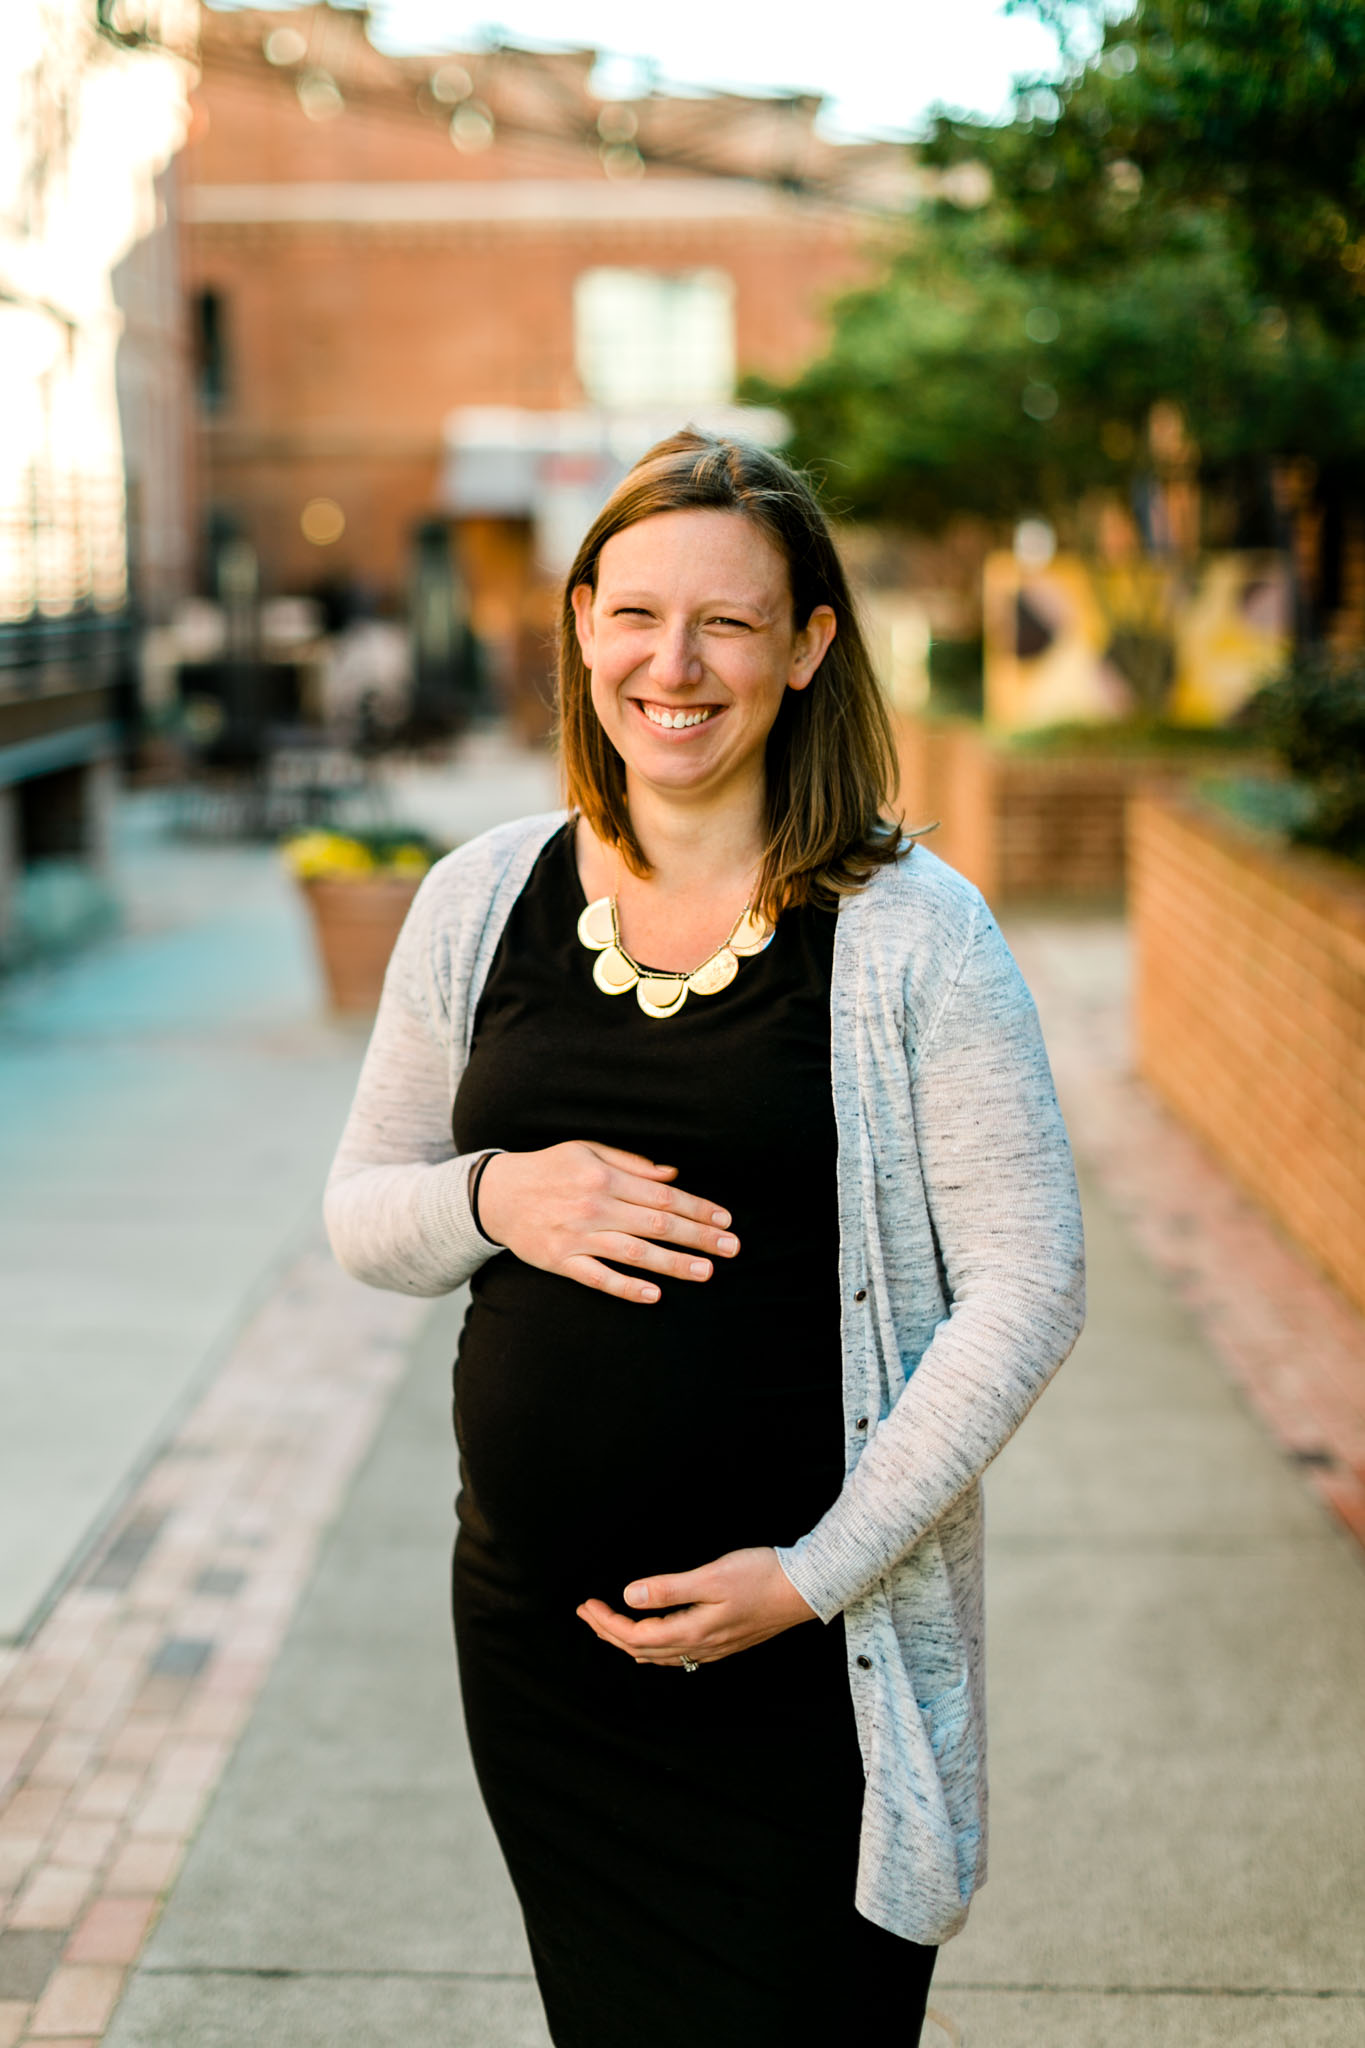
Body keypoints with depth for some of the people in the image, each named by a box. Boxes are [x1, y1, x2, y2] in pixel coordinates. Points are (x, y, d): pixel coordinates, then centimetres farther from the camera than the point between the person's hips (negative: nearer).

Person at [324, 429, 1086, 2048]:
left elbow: (1028, 1287, -9)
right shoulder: (481, 903, 2)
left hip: (812, 1669, -3)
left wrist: (817, 1573, -14)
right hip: (535, 1640, 4)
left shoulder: (908, 931, -9)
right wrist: (494, 1198, -12)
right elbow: (362, 1214, 11)